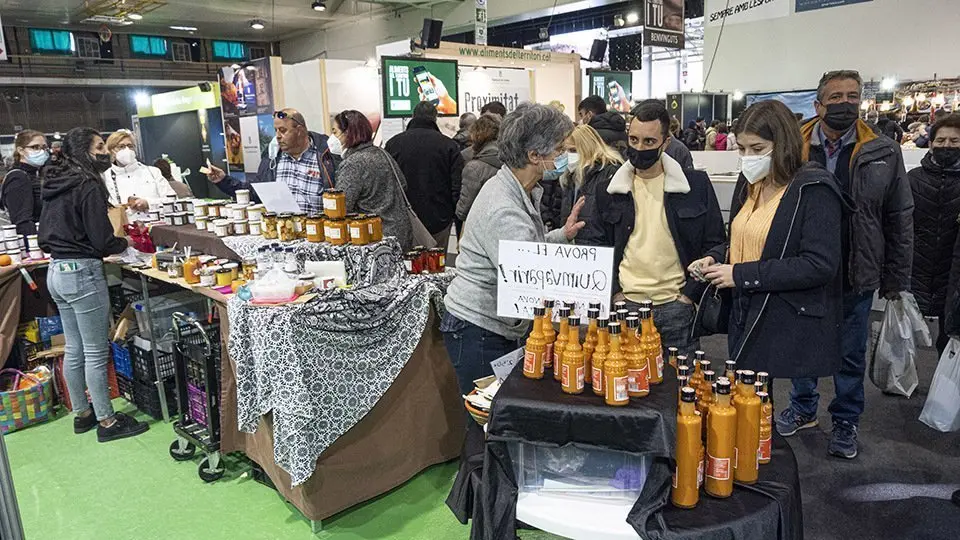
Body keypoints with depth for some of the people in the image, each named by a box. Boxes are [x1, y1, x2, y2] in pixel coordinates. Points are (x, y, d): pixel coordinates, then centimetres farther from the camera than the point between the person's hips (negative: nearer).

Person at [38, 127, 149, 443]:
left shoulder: (55, 184, 11)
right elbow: (103, 240, -17)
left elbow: (47, 233, 18)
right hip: (82, 273, -9)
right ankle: (107, 422, 10)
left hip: (57, 271, 9)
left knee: (74, 349, 17)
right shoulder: (88, 185, -15)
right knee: (96, 353, 0)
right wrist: (125, 244, 2)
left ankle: (81, 413, 30)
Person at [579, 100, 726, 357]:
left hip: (676, 306, 0)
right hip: (624, 304, 1)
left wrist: (690, 293, -4)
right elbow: (592, 248, 6)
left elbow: (715, 245, 4)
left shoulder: (697, 185, 1)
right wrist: (614, 292, -4)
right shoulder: (607, 189, 4)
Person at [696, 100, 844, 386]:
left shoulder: (814, 189, -11)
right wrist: (715, 261, 1)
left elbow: (820, 265, -19)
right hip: (747, 324, 7)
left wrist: (742, 275, -19)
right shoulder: (750, 183, 11)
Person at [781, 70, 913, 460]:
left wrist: (896, 277, 0)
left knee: (851, 354, 14)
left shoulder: (883, 153, -3)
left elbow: (900, 219, 1)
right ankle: (803, 409, 37)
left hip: (856, 276, 0)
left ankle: (845, 422, 32)